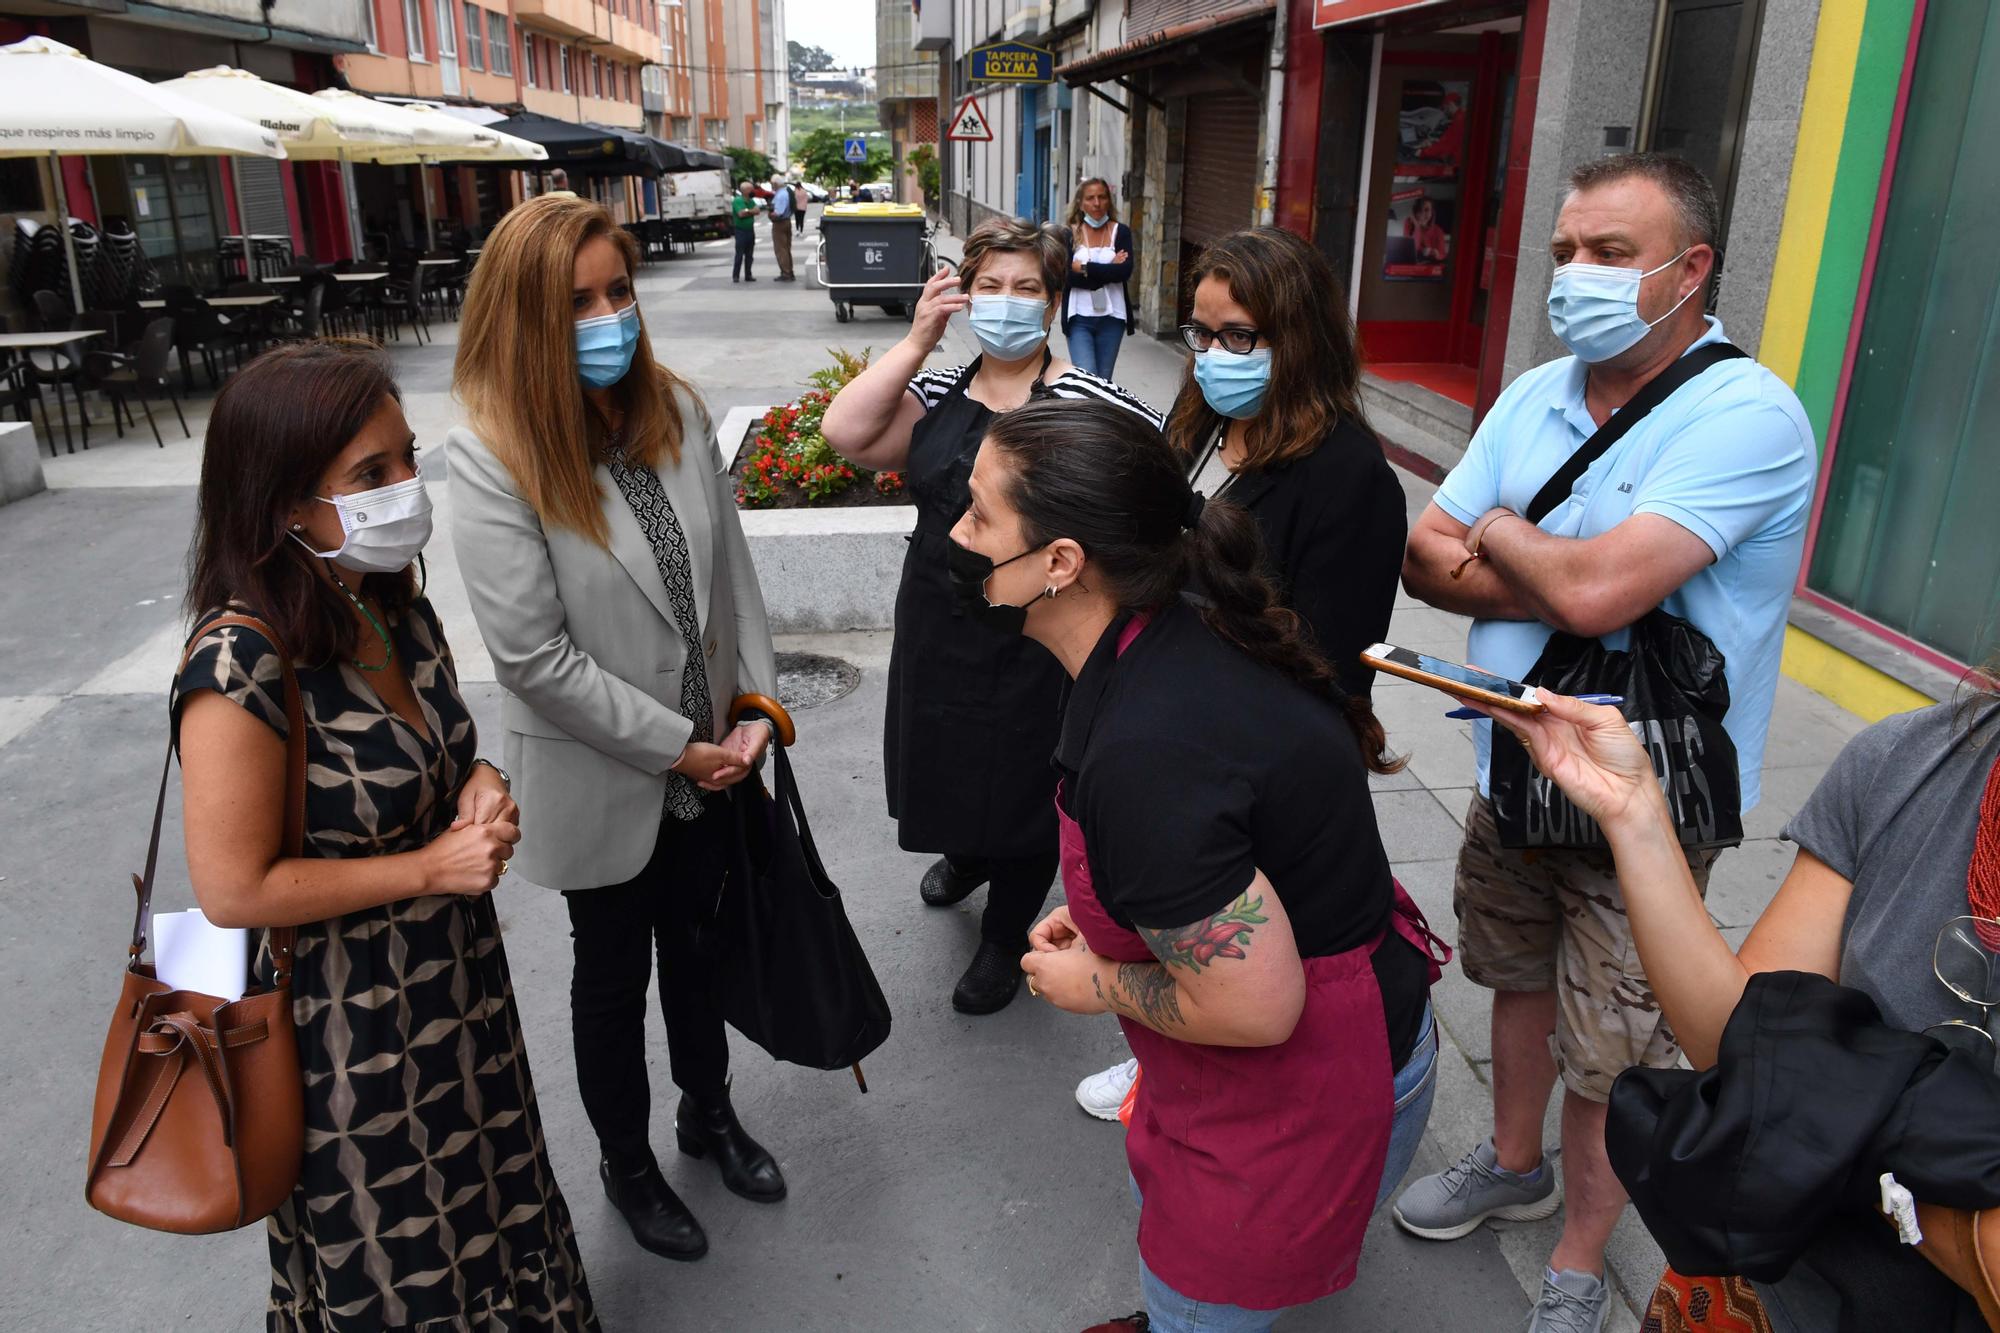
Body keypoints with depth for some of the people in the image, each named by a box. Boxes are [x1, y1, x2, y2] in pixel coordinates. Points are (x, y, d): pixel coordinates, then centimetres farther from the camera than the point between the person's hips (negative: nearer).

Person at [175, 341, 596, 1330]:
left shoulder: (391, 600, -5)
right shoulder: (242, 666, -29)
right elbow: (233, 890, -23)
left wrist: (481, 783, -9)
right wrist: (430, 869, -21)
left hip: (459, 972, 7)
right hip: (346, 1016, -6)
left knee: (484, 1191, 26)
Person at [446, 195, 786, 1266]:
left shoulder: (676, 410, -5)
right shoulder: (491, 460, -21)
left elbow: (730, 567, 0)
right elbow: (534, 657, -22)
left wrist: (756, 706, -7)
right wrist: (676, 745, -17)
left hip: (707, 762, 5)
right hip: (600, 779, -4)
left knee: (696, 943, 25)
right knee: (613, 977, 18)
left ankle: (707, 1110, 50)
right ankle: (625, 1163, 43)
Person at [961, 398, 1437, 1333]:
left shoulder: (1142, 755, -37)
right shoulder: (1171, 647, -8)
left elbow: (1255, 1006, -31)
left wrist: (1095, 985, -15)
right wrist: (1106, 921, 4)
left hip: (1306, 1096, -9)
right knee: (1162, 1204, 30)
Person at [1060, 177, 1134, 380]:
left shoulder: (1121, 232, 3)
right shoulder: (1070, 234, 0)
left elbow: (1125, 271, -11)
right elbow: (1067, 275, -12)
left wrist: (1084, 267, -11)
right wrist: (1109, 270, -13)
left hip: (1112, 317, 2)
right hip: (1080, 318, -2)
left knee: (1104, 381, 8)